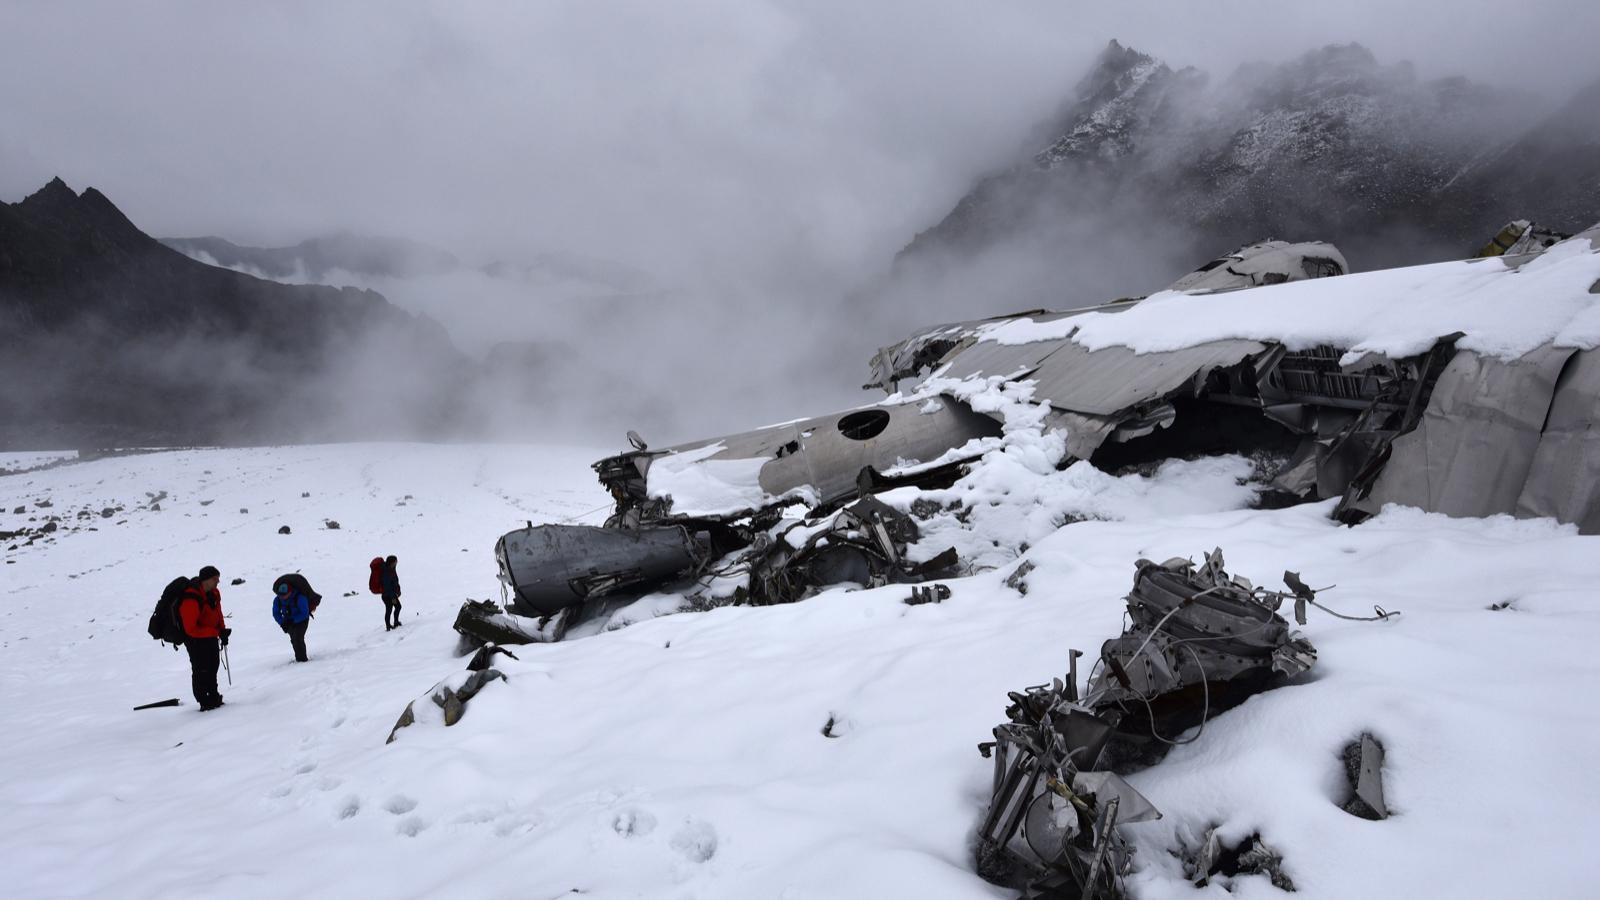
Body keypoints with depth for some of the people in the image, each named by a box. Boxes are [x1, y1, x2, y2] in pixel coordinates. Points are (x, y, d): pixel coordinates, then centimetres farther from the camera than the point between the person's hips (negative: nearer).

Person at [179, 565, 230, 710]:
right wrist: (217, 632, -27)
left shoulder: (214, 593, -3)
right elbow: (191, 629, -28)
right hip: (194, 638, -8)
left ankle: (213, 696, 27)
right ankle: (204, 701, 0)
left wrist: (222, 630, -1)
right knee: (201, 668, -8)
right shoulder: (191, 600, -30)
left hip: (210, 635, 8)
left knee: (213, 665, 14)